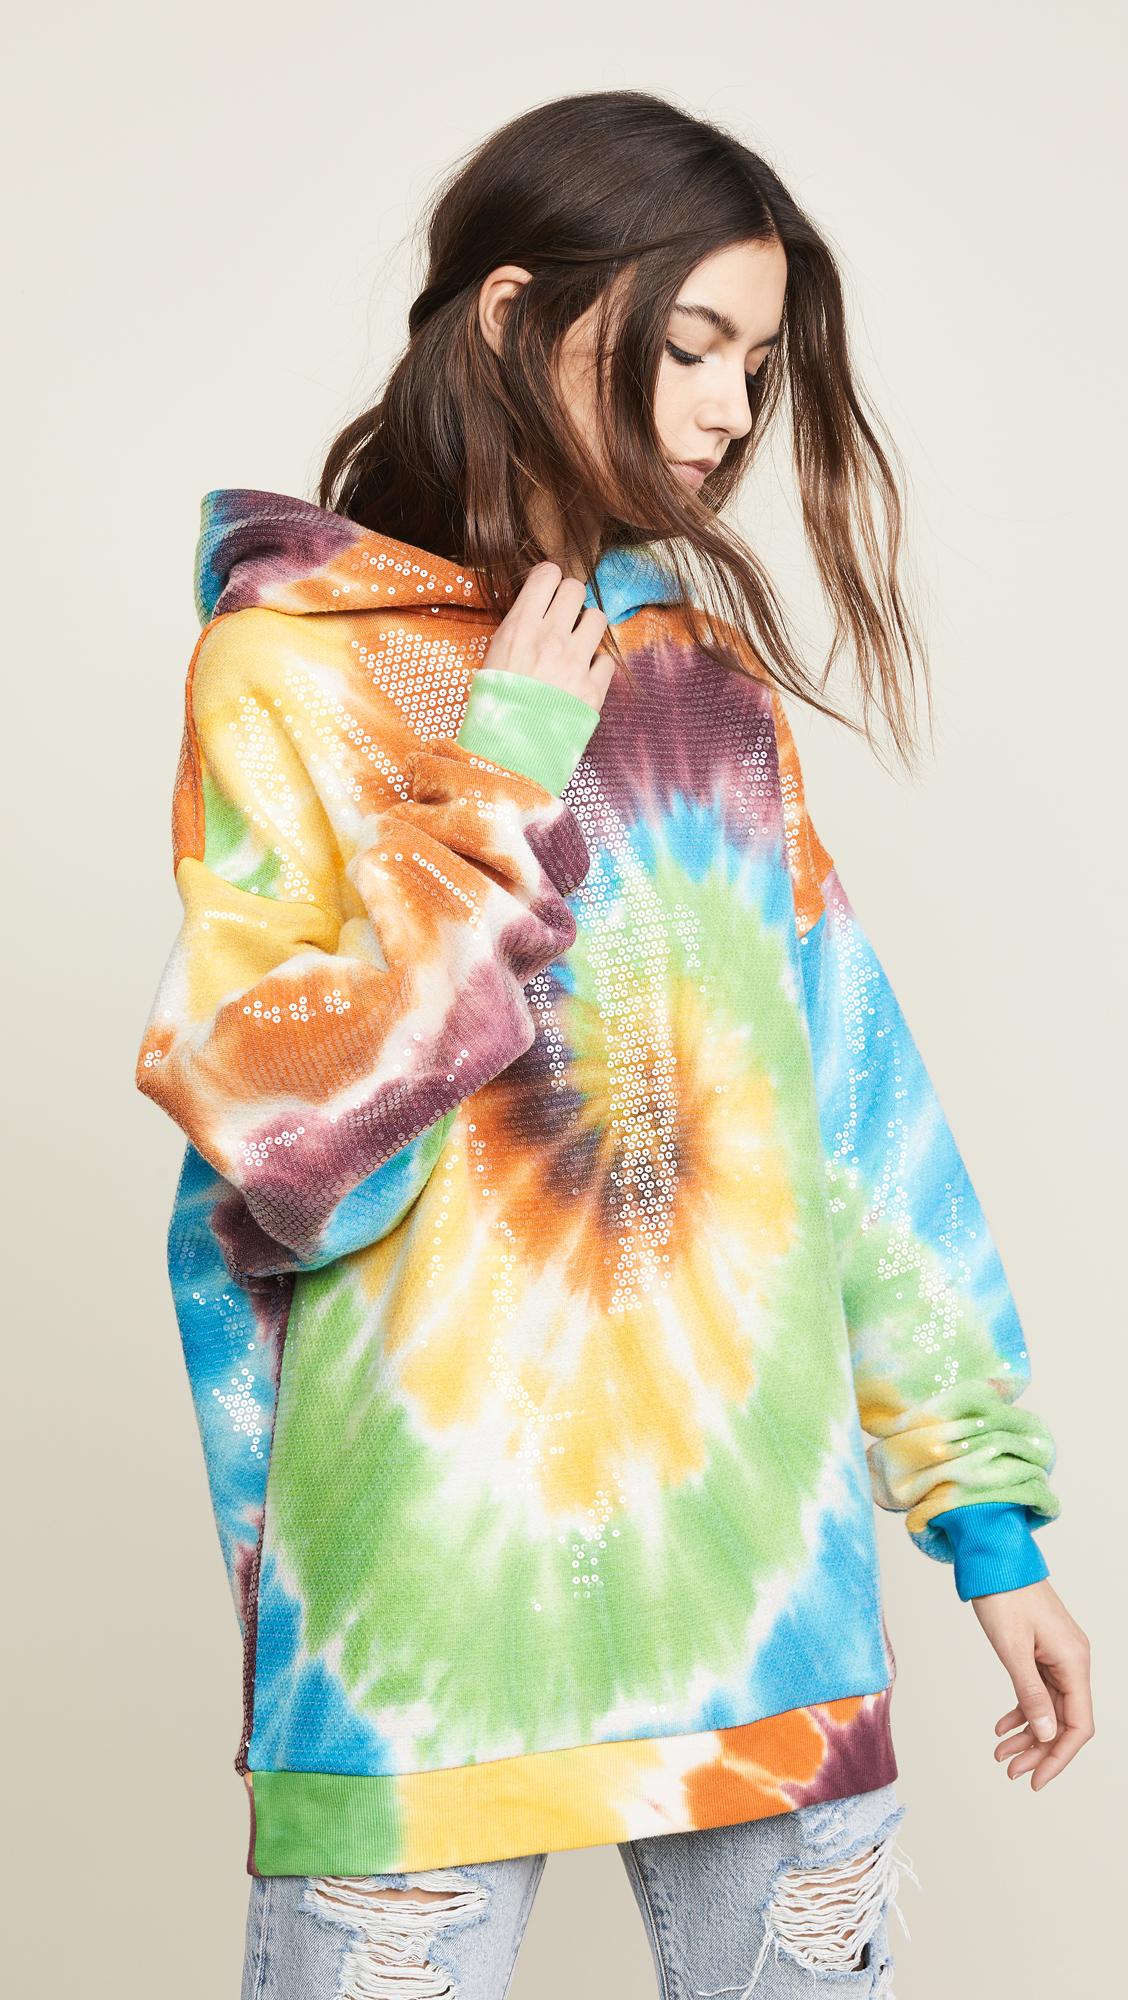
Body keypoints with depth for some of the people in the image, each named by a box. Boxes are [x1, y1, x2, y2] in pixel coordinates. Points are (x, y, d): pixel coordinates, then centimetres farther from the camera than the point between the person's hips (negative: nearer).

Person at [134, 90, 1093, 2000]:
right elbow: (285, 1135, -12)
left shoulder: (712, 675, 11)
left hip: (769, 1539, 5)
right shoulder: (293, 666, -3)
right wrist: (503, 779, -11)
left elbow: (853, 1086, 9)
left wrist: (988, 1504, 7)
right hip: (433, 1555, -4)